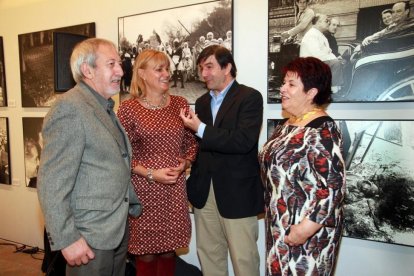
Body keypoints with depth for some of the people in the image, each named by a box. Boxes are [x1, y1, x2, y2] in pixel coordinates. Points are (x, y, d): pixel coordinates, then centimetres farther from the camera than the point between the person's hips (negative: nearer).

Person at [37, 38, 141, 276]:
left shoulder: (105, 107, 11)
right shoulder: (70, 108, -18)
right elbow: (52, 183, -21)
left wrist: (133, 204, 13)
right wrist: (67, 238, -20)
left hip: (118, 229, 8)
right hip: (89, 237, -8)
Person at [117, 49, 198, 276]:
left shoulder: (180, 103, 6)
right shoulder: (128, 108, -5)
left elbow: (192, 141, 12)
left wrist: (185, 163, -7)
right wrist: (151, 174, -15)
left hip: (175, 188, 3)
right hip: (144, 188, -3)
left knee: (169, 250, 13)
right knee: (146, 252, 7)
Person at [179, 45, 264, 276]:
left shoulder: (250, 97, -7)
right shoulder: (202, 102, 13)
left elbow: (244, 141, -21)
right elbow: (202, 146, 14)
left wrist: (201, 129, -17)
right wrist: (194, 181, 7)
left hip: (237, 192, -6)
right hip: (205, 191, 6)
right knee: (208, 253, 16)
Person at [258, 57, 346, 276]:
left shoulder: (322, 131, -19)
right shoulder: (285, 125, 7)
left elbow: (333, 187, -23)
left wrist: (305, 228, -23)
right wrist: (271, 211, 15)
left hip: (308, 229, -8)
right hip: (279, 224, 8)